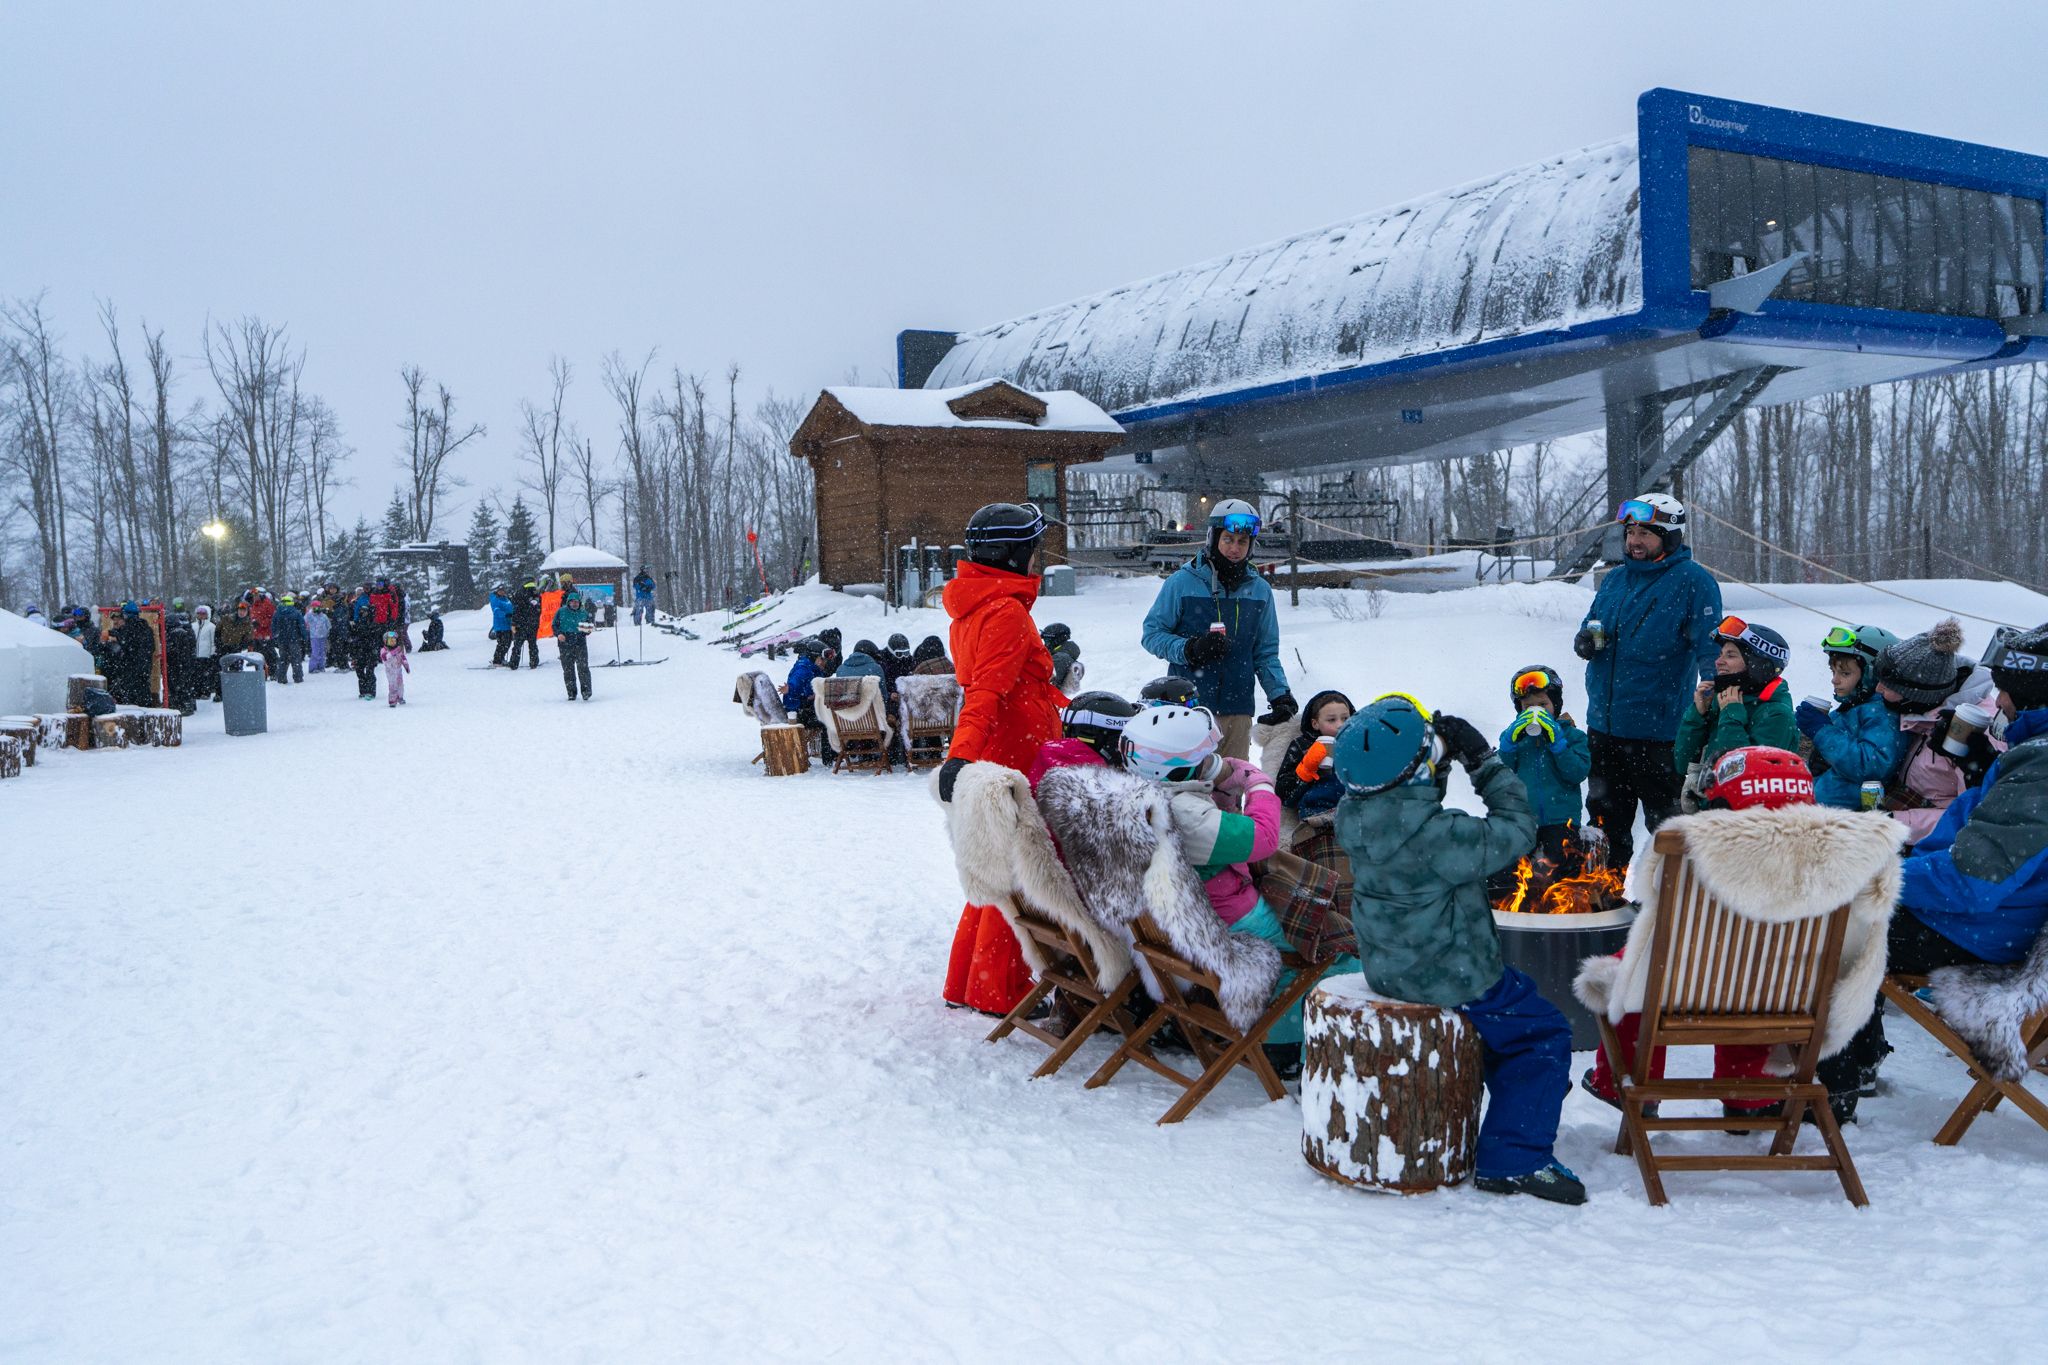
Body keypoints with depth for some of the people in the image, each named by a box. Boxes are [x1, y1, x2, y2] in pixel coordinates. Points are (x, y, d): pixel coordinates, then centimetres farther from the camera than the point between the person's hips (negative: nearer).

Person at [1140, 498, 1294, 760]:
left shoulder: (1260, 590, 11)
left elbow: (1266, 653, 17)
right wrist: (1189, 649, -16)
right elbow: (1152, 633, 1)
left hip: (1238, 710, 4)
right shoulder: (1182, 582, -2)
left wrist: (1280, 694, 3)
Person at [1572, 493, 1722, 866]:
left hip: (1657, 727, -7)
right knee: (1606, 817, 17)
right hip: (1603, 723, 7)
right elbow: (1590, 627, 21)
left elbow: (1709, 644, -13)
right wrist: (1586, 638, -3)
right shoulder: (1614, 580, 13)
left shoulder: (1692, 581, -7)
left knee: (1666, 821, 1)